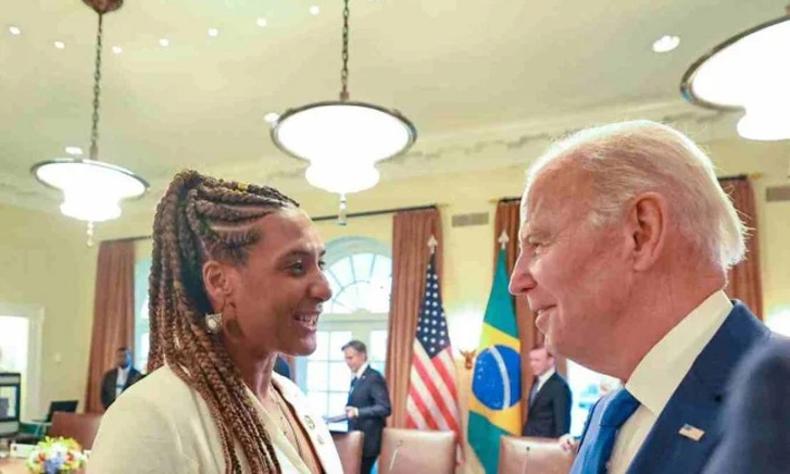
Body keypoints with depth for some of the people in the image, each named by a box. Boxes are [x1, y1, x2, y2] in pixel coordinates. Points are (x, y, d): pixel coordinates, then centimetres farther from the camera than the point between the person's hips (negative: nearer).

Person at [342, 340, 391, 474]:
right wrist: (349, 411, 2)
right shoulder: (356, 379, 14)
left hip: (367, 441, -8)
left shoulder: (374, 377, -13)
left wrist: (357, 412, -31)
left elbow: (385, 409, -21)